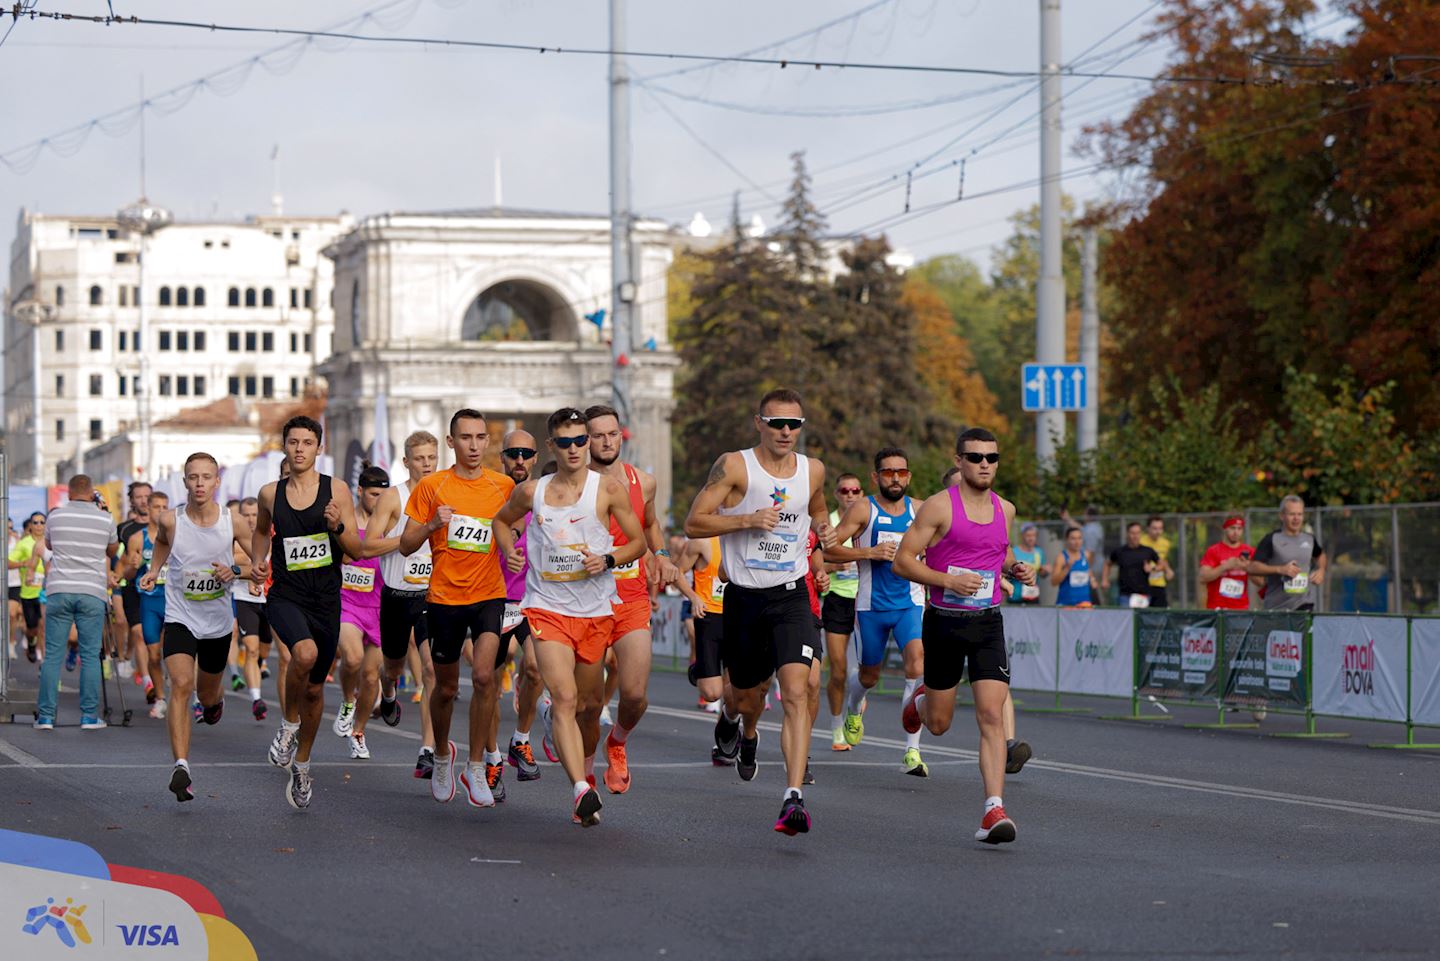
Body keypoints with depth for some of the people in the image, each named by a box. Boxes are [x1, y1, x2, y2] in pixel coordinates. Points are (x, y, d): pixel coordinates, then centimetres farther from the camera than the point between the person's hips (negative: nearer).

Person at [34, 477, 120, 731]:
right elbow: (112, 551, 20)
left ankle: (45, 716, 0)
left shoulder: (55, 516, 5)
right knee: (90, 656, 3)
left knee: (53, 655, 2)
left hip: (59, 590, 1)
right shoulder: (104, 519, 2)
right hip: (93, 593, -1)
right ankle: (89, 716, 1)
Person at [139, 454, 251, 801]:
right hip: (180, 618, -2)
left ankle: (215, 699, 61)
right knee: (181, 685, -24)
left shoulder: (233, 521, -11)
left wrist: (235, 571, -18)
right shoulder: (170, 520, -9)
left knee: (208, 695, 20)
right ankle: (181, 767, -30)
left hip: (219, 621, 2)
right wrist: (154, 569, 2)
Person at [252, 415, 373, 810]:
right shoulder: (270, 493, 3)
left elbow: (359, 552, -1)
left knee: (314, 689, 11)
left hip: (326, 600, 1)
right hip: (285, 596, -1)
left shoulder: (336, 490, -2)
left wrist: (338, 527, -20)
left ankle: (301, 764, 33)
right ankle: (289, 722, -6)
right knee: (305, 653, -33)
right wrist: (257, 562, 8)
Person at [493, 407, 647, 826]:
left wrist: (607, 560, -13)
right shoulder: (531, 492, 4)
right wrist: (509, 553, 5)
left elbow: (638, 542, 5)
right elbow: (502, 520, 24)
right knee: (564, 698, -19)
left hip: (596, 610, 1)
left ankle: (582, 772, 38)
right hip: (547, 607, -1)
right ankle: (582, 790, -29)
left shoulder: (608, 488, -1)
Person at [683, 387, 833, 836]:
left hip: (791, 597, 1)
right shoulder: (734, 466, -7)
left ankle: (794, 798, -24)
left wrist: (825, 529, 4)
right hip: (744, 598, -1)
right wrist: (748, 519, -21)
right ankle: (745, 729, 55)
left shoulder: (813, 471, 5)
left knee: (796, 689, -19)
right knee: (748, 698, 14)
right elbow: (693, 523, -10)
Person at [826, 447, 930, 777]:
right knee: (869, 676, 13)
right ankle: (852, 707, 51)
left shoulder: (919, 511, 4)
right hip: (872, 605, -1)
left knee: (917, 664, -22)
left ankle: (912, 750, -22)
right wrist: (869, 553, -20)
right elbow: (828, 548, -10)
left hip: (910, 602, 1)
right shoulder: (864, 509, -6)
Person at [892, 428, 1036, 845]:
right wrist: (948, 581, -22)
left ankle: (994, 810, -15)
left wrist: (1015, 569, 6)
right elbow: (902, 560, -10)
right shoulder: (939, 506, -9)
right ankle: (918, 700, 48)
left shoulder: (1005, 509, 8)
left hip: (989, 623, 3)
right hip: (945, 621, -3)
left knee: (991, 716, -12)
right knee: (938, 723, 10)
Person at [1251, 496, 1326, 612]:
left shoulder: (1310, 539, 11)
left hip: (1304, 603, 2)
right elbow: (1253, 567, -13)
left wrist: (1321, 570, 11)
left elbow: (1320, 555, 33)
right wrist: (1280, 569, -23)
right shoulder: (1271, 539, -5)